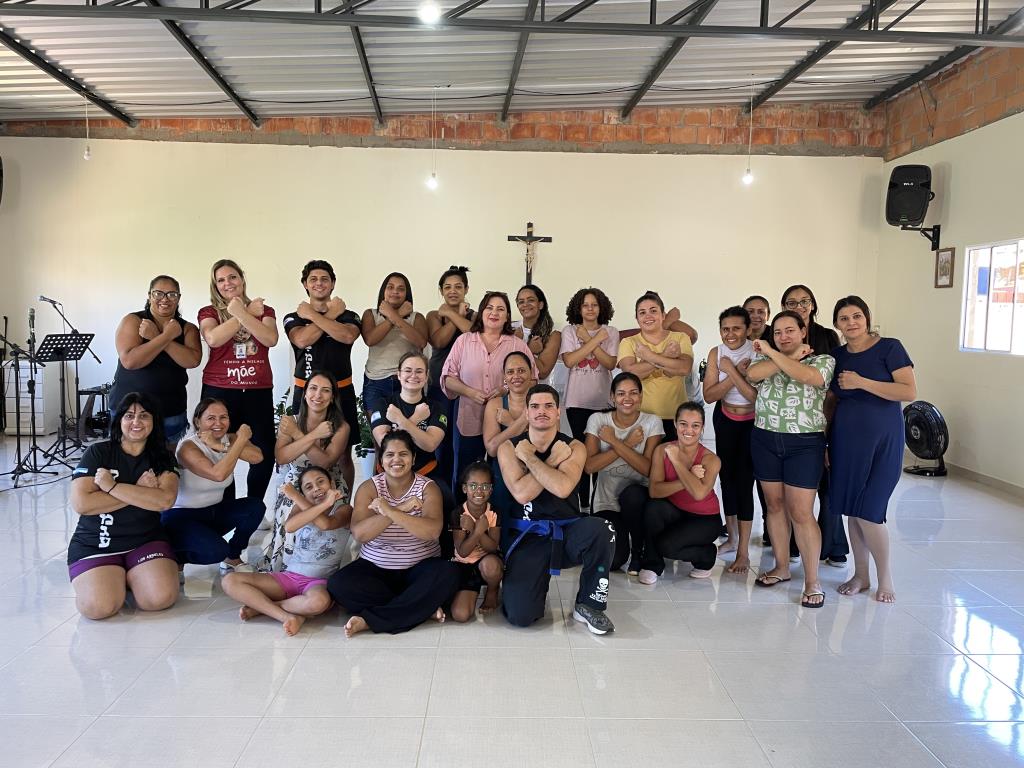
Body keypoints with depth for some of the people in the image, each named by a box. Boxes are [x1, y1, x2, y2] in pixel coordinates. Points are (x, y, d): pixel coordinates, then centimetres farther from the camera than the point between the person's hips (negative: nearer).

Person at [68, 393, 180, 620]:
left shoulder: (163, 458, 2)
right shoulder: (97, 453, -2)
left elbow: (164, 500, -18)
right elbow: (80, 503, -15)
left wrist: (112, 486, -18)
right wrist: (138, 492, -15)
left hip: (147, 541, 2)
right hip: (94, 545, -1)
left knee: (161, 598, -23)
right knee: (98, 606, -26)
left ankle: (130, 576, 11)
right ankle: (115, 577, 10)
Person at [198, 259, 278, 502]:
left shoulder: (264, 310, 12)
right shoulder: (208, 312, 8)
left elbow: (270, 339, -9)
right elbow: (213, 339, -15)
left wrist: (240, 312, -15)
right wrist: (247, 314, -10)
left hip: (258, 392, 2)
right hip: (219, 391, -1)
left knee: (265, 453, -1)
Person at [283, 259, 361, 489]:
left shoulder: (347, 316, 7)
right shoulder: (294, 317, 8)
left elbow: (348, 336, -17)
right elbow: (301, 340, -15)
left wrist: (313, 314, -11)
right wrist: (331, 315, -9)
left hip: (341, 391, 0)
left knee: (344, 454, 4)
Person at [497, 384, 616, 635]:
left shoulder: (574, 448, 0)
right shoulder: (509, 448, 0)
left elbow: (562, 488, -21)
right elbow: (521, 494, -16)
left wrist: (529, 457, -13)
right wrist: (553, 460, -12)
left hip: (567, 531, 1)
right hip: (528, 536, -1)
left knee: (602, 530, -33)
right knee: (519, 616, -19)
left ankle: (589, 604, -7)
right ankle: (536, 585, 20)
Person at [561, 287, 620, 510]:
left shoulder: (611, 332, 5)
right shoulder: (569, 331, 4)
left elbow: (610, 363, -7)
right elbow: (569, 361, -11)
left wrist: (587, 340, -10)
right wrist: (595, 341, -11)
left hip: (603, 401, 0)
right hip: (577, 401, 0)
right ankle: (583, 502, 10)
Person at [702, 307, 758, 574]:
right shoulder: (716, 354, -7)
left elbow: (756, 395, -25)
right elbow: (709, 395, -13)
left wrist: (731, 370, -25)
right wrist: (737, 373, -22)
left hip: (753, 423, -4)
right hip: (725, 421, 4)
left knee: (744, 480, -8)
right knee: (727, 477, 12)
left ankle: (743, 551, 0)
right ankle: (732, 538, 29)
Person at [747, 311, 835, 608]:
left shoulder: (823, 361, 1)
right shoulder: (765, 358, 9)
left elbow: (806, 375, -22)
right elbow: (753, 374, -14)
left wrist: (773, 353, -15)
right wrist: (790, 356, -10)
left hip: (805, 444, -4)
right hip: (765, 440, 4)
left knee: (801, 512, -6)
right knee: (775, 505, 11)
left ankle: (812, 581, 3)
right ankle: (782, 567, 25)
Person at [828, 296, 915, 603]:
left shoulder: (889, 347, -6)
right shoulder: (837, 355, 9)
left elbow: (910, 391, -16)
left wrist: (861, 382, -18)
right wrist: (823, 440, 12)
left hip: (881, 439, -5)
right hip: (845, 437, 5)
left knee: (867, 511, -6)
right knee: (851, 510, 7)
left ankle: (885, 577, 16)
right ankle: (861, 575, 23)